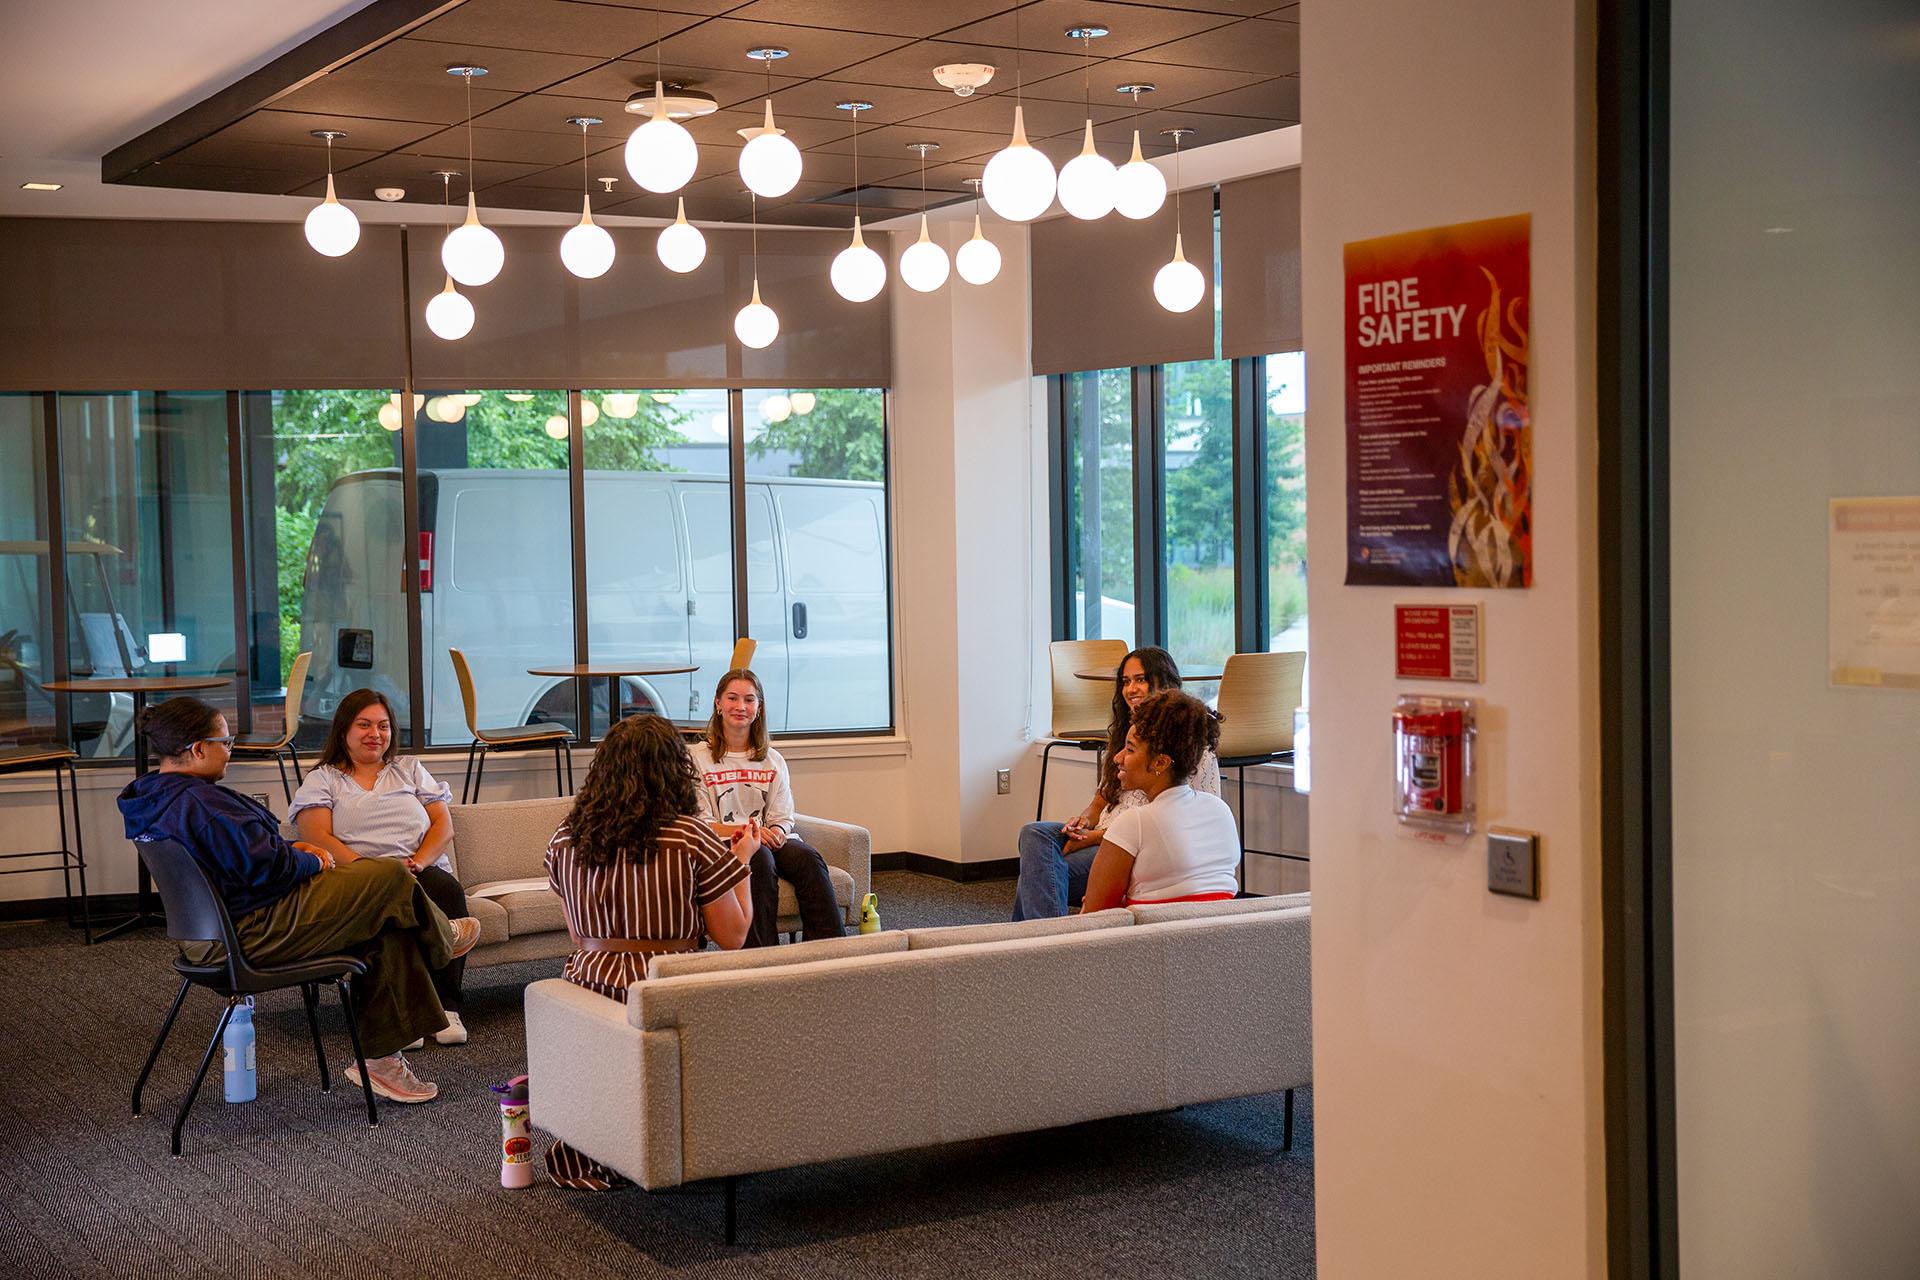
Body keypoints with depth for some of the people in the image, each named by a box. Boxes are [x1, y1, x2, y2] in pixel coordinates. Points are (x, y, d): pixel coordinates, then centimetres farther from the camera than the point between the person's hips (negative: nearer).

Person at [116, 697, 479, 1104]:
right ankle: (442, 938, 27)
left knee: (387, 929, 11)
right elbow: (265, 868, -25)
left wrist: (290, 850, 9)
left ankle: (381, 1056, 14)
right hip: (254, 936, -11)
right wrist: (313, 862, -5)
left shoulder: (150, 798, 9)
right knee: (391, 877, -5)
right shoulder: (200, 803, -26)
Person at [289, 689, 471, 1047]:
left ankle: (445, 1005, -32)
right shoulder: (322, 780, 17)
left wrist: (418, 862, -6)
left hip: (424, 872, 2)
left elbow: (444, 824, 15)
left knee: (449, 891, -34)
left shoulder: (410, 769, 26)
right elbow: (318, 837, 0)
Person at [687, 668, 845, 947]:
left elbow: (782, 819, 12)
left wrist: (778, 833, -14)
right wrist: (745, 831, -19)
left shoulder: (772, 760, 18)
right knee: (760, 858, -38)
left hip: (769, 840, 4)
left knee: (808, 857, -29)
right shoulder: (698, 757, 4)